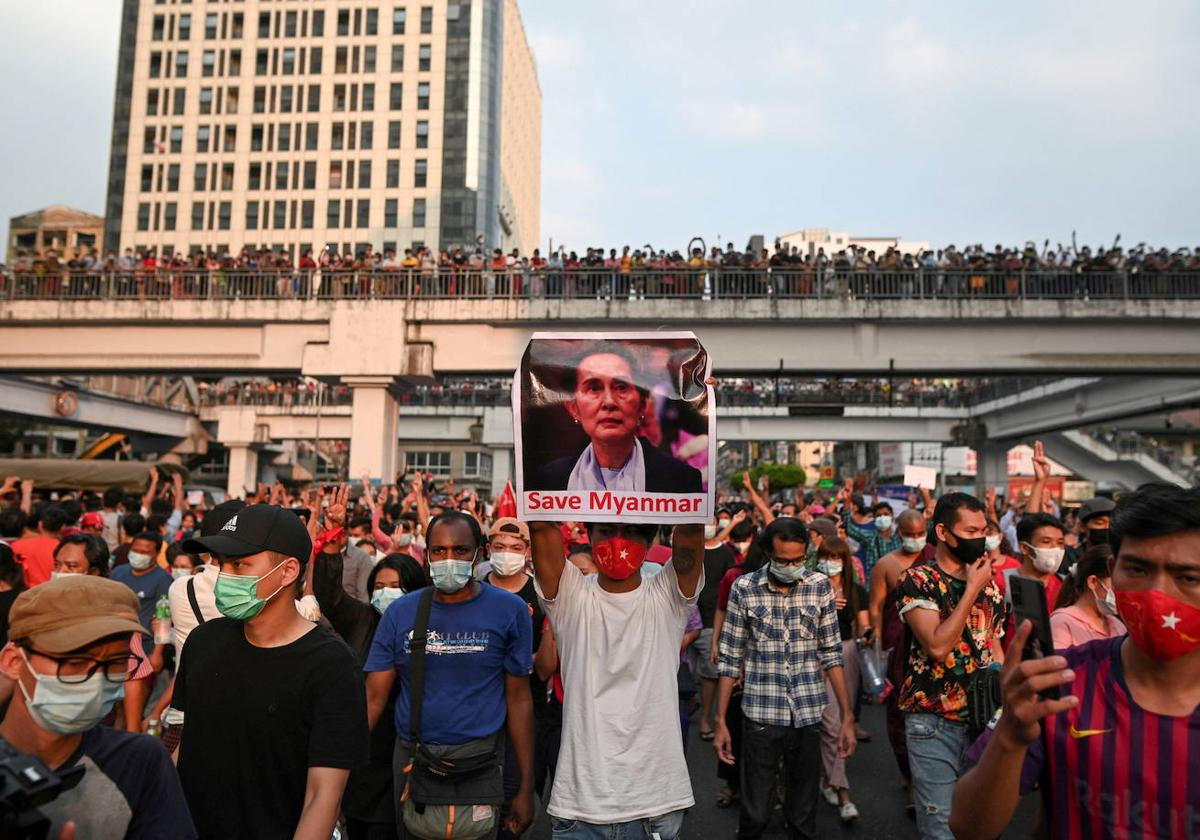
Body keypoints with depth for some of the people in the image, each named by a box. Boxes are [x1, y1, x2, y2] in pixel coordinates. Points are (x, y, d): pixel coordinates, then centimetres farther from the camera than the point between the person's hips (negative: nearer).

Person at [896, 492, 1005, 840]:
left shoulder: (988, 583, 10)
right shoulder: (917, 580, -9)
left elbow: (995, 646, 16)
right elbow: (937, 647, -20)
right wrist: (972, 590, -15)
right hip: (934, 722, -5)